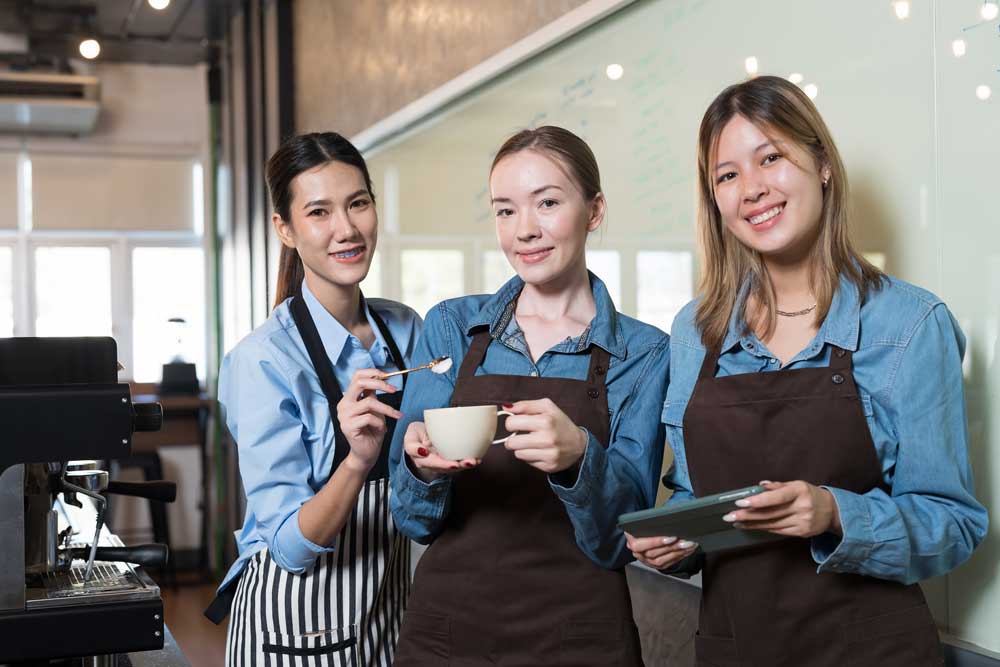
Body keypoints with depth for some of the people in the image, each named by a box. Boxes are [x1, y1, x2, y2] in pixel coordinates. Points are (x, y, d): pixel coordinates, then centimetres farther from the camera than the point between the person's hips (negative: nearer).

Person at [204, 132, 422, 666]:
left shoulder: (405, 330, -1)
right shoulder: (264, 359, -18)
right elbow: (292, 544, -20)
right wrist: (356, 462, -35)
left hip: (390, 610, 5)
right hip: (300, 623, -5)